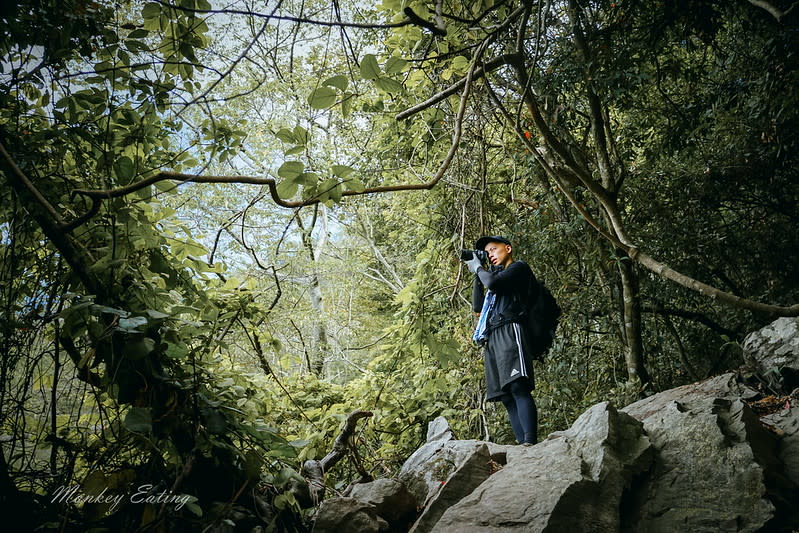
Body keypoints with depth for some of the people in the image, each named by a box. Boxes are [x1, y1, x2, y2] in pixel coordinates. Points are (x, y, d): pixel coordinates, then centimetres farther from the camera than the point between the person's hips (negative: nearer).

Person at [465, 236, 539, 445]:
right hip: (492, 338, 8)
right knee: (507, 397, -3)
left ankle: (530, 443, -33)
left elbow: (493, 283, -9)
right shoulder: (496, 275, 33)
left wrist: (478, 268, 11)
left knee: (518, 387, -23)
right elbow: (478, 307, 28)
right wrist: (477, 276, 25)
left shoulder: (519, 267, 11)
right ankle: (523, 444, -8)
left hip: (509, 331, -8)